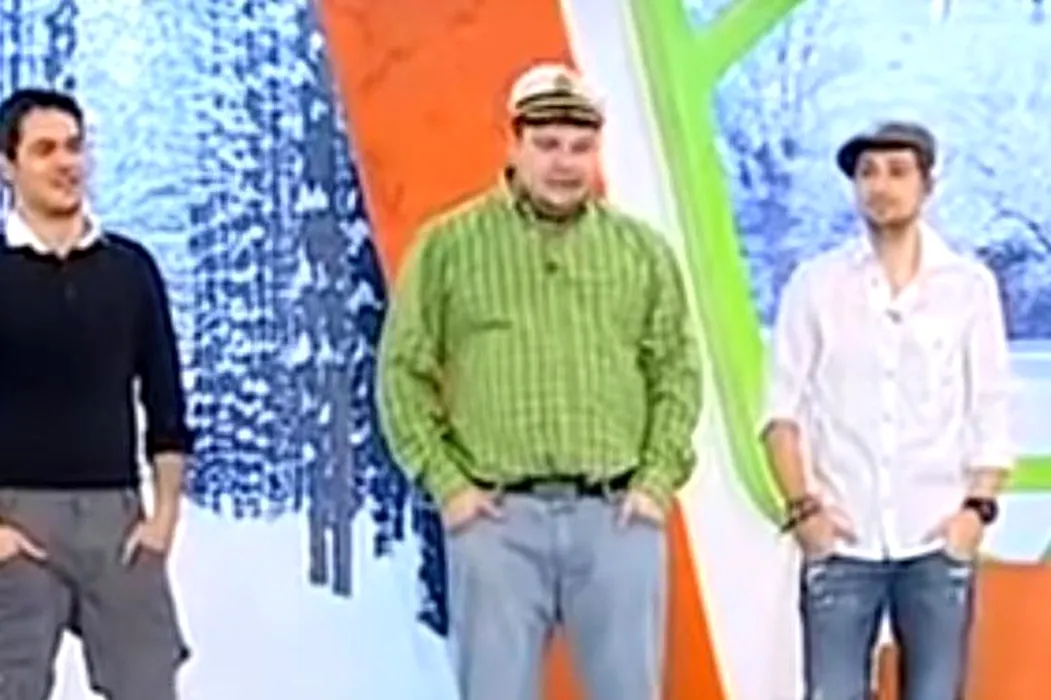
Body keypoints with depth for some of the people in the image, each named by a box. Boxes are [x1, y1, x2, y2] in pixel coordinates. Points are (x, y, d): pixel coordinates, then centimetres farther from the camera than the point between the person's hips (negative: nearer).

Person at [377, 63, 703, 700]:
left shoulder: (643, 250, 10)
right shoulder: (448, 246, 4)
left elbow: (678, 370, 10)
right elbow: (404, 371, 4)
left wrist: (657, 479, -1)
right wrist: (446, 482, -4)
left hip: (617, 515, 2)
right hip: (496, 517, -1)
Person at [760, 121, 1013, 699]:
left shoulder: (970, 285, 6)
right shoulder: (815, 282, 4)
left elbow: (991, 414, 6)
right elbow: (782, 408, 4)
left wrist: (978, 506, -5)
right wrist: (802, 507, -5)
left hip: (937, 541, 1)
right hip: (840, 540, 0)